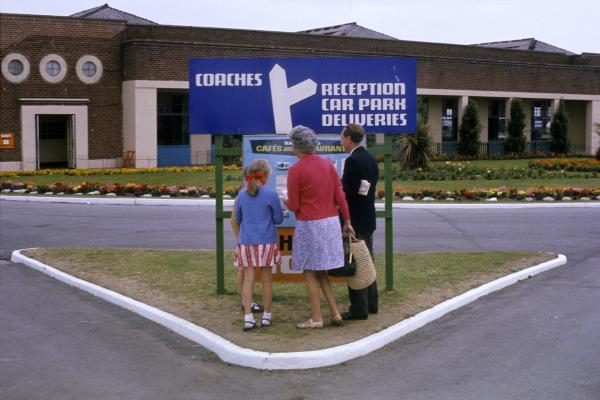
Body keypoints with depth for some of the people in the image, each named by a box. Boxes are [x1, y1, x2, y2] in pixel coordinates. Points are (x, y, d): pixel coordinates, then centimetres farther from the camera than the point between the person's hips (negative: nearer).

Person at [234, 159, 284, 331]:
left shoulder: (242, 194, 2)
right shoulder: (270, 194, -9)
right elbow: (278, 219, -3)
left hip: (246, 242, 2)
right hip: (266, 242, -2)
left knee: (248, 278, 3)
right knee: (266, 278, 9)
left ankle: (248, 318, -2)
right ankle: (266, 316, 18)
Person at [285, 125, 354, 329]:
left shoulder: (295, 170, -13)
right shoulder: (327, 164, 4)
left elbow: (293, 206, -10)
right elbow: (339, 196, 4)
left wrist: (287, 202, 12)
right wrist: (347, 221, 12)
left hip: (309, 225, -6)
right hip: (331, 222, 6)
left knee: (309, 272, 6)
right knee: (320, 271, 17)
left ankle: (316, 318, 8)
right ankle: (335, 313, 13)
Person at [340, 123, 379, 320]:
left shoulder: (353, 160, -18)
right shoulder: (370, 159, 10)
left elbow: (348, 192, -22)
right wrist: (344, 182, 12)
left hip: (355, 220, -9)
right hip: (368, 218, 9)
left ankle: (359, 309, 0)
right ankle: (371, 303, 25)